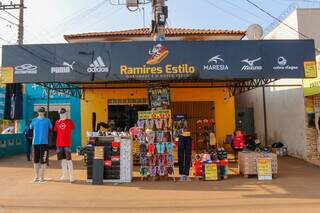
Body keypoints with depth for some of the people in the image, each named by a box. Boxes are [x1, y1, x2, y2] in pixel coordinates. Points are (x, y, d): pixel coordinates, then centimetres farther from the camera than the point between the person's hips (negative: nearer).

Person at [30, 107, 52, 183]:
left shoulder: (47, 120, 4)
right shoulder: (34, 120, 11)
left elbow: (51, 129, 5)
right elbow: (31, 128, 22)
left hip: (44, 142, -3)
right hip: (35, 142, 3)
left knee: (43, 160, -2)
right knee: (35, 160, 9)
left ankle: (42, 177, 8)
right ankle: (37, 176, 22)